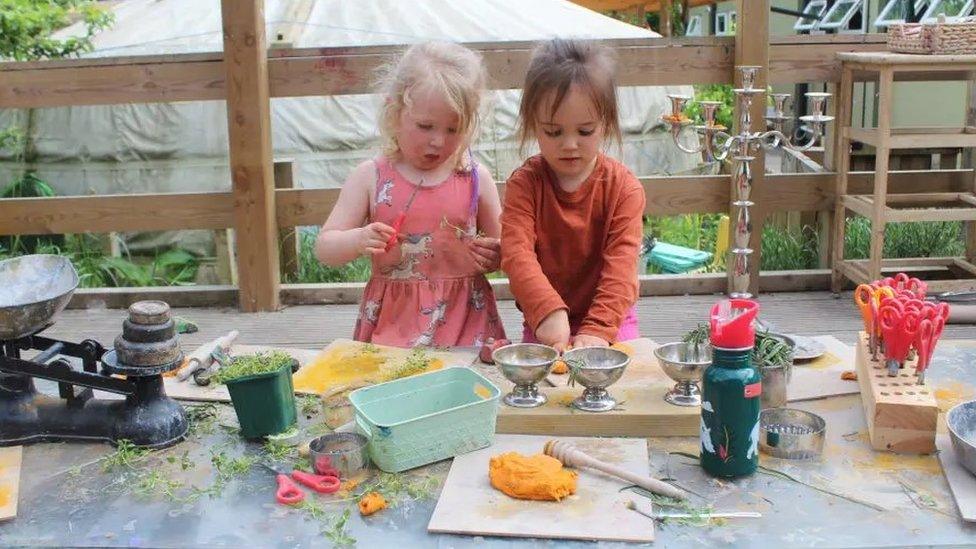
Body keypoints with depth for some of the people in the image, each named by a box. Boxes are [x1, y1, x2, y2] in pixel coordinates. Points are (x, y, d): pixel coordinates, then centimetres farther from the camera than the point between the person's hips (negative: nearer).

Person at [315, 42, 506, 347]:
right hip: (391, 321, 0)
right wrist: (358, 241, -18)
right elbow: (325, 248, 2)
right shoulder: (371, 177, 1)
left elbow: (503, 249, 15)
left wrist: (493, 255, -7)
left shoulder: (475, 178, 4)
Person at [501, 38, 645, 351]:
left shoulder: (624, 187, -7)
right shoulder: (524, 184, -6)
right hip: (544, 325, 0)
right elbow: (516, 253, -19)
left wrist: (598, 329, -27)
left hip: (611, 324, 0)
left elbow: (621, 264, -14)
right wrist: (549, 311, -34)